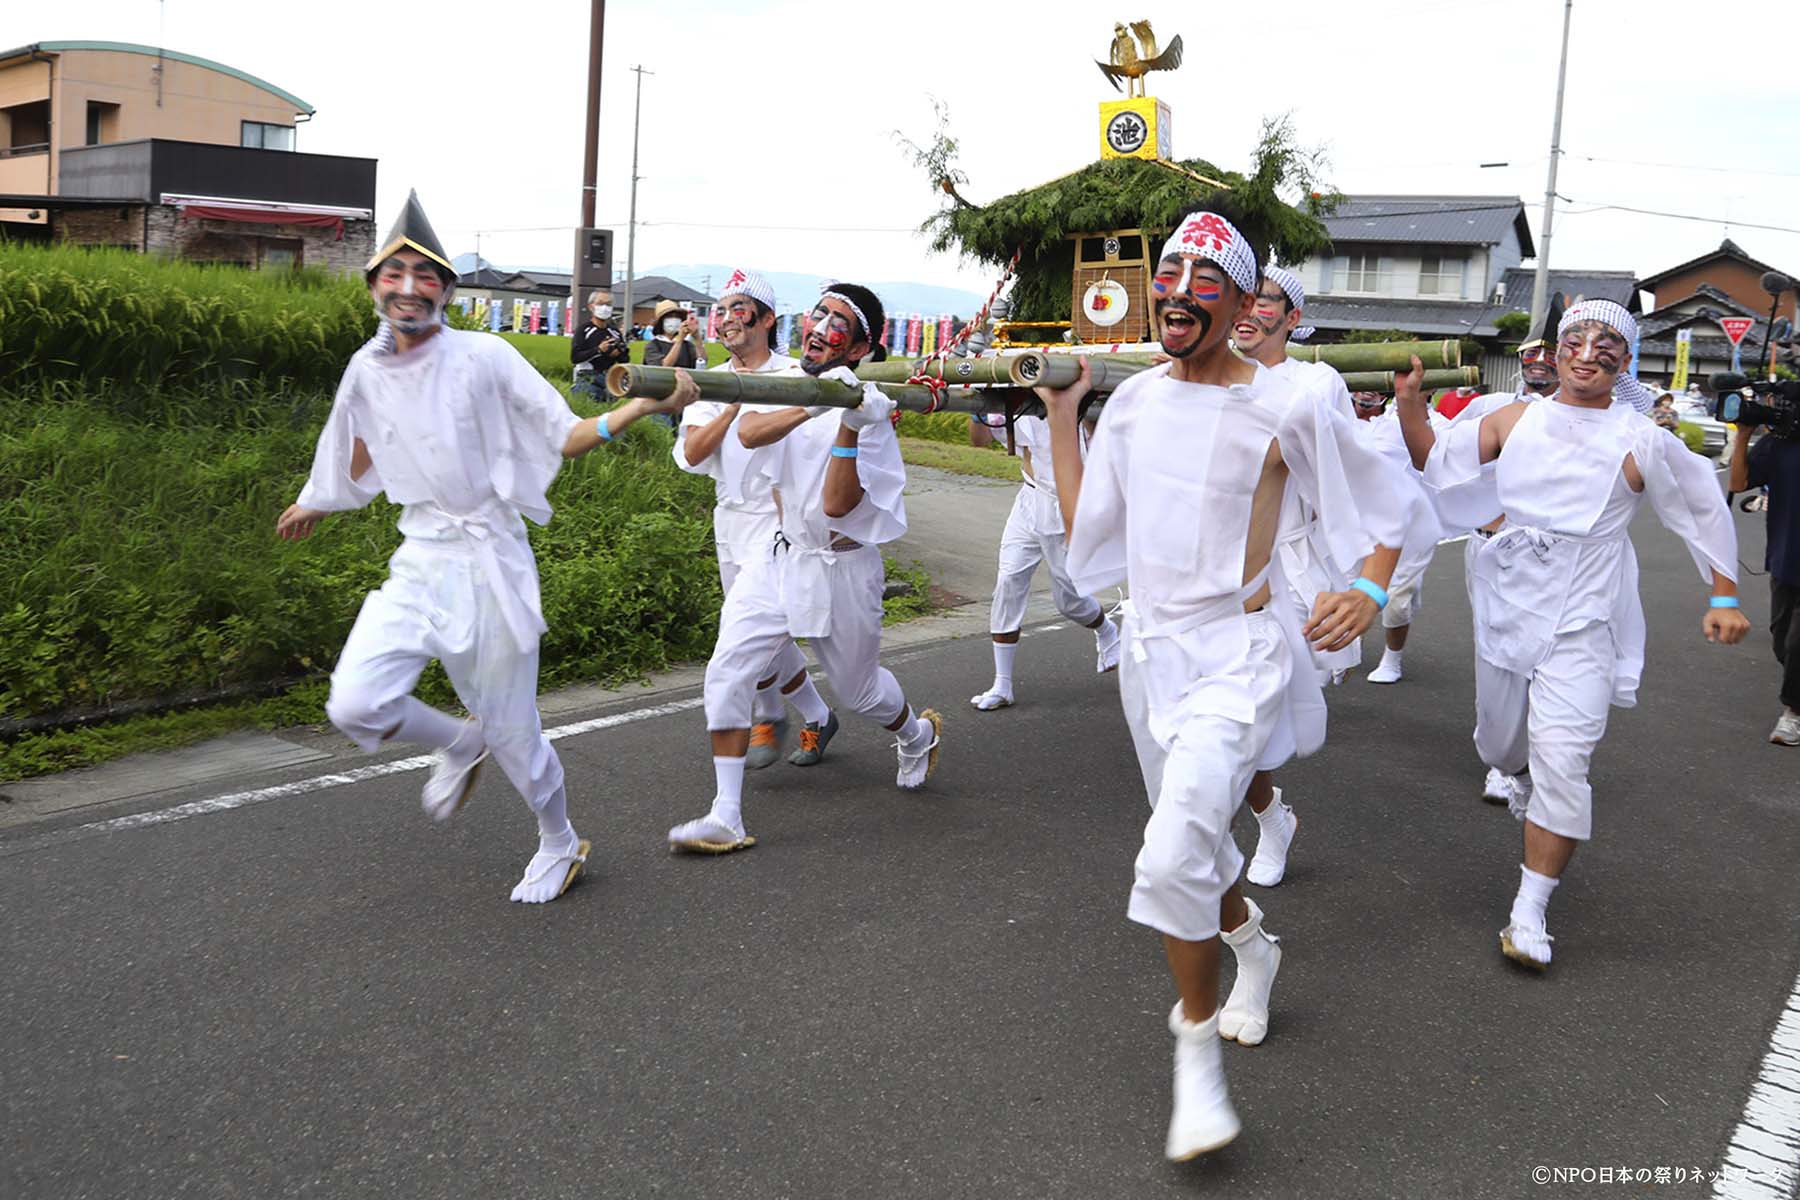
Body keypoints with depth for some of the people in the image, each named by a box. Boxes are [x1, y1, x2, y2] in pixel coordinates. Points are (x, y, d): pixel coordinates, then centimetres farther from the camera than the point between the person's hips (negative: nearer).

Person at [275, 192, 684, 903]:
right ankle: (459, 744, 20)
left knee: (511, 732, 3)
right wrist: (315, 503, 41)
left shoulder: (484, 358, -9)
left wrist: (638, 407, -23)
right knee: (354, 705, -14)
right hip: (418, 564, 4)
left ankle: (560, 844, 32)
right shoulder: (367, 371, 5)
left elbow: (566, 439, -7)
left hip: (489, 561, -4)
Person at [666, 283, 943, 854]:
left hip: (840, 567, -4)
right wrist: (812, 407, -40)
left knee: (858, 688, 14)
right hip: (773, 559, 4)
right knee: (727, 673, -10)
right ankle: (725, 818, -4)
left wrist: (849, 427, -32)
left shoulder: (869, 411, -14)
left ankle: (917, 734, 49)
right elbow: (748, 433, -25)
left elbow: (836, 504, -23)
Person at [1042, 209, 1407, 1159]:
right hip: (1149, 647, 6)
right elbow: (1086, 534, 10)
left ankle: (1197, 1046, 3)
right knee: (1192, 838, 21)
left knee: (1174, 861, -20)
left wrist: (1369, 594, -21)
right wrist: (1061, 415, 9)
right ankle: (1252, 948, 52)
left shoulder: (1290, 409, -11)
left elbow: (1380, 521, -2)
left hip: (1237, 654, -6)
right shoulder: (1132, 402, 5)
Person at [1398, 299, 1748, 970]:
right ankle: (1525, 782, 57)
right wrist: (1410, 407, -4)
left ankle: (1529, 913, -7)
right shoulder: (1515, 421, 3)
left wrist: (1724, 599, 5)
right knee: (1501, 745, 18)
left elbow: (1705, 513, 5)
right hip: (1507, 611, 4)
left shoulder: (1642, 443, -6)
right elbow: (1436, 463, 12)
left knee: (1560, 763, -15)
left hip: (1583, 623, -4)